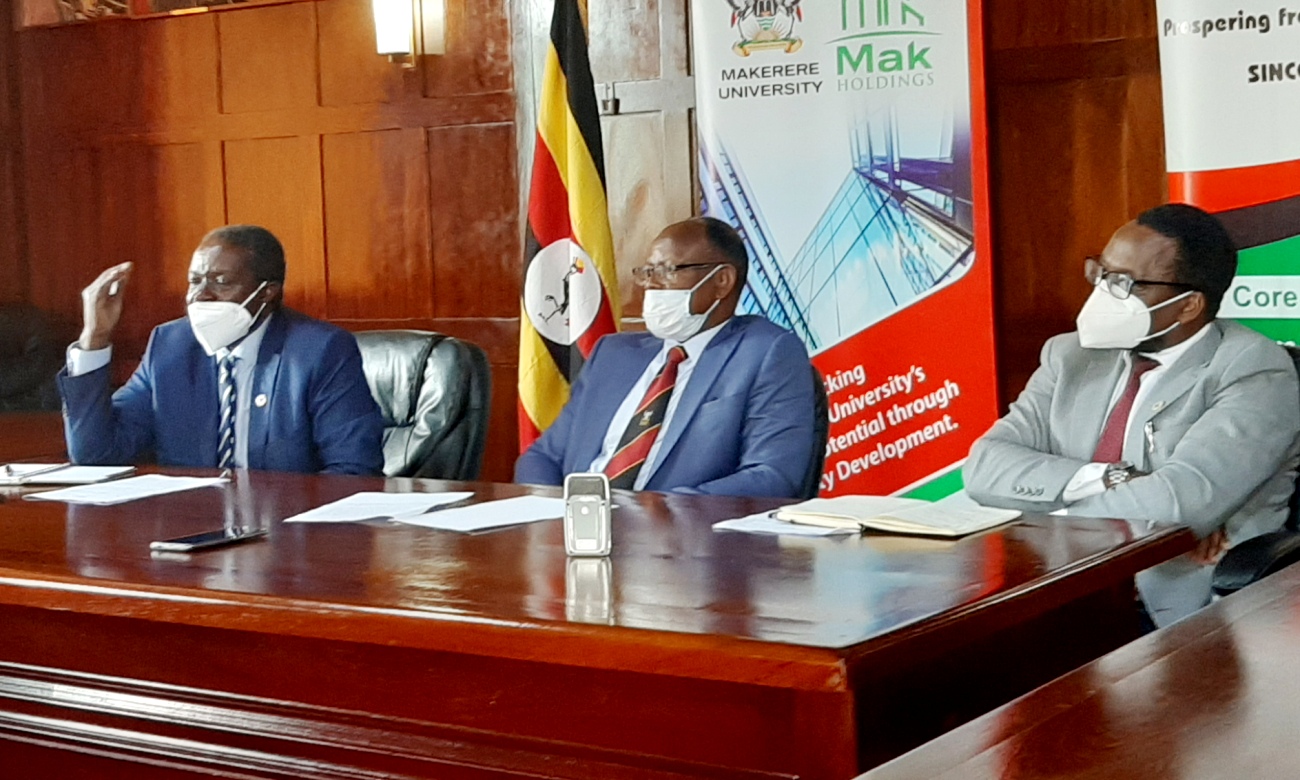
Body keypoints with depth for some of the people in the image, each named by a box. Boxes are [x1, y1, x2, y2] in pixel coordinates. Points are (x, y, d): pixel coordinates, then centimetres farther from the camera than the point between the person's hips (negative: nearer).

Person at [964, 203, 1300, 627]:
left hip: (1178, 619, -5)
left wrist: (1047, 519, -9)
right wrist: (1108, 479, -15)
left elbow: (1183, 499, -21)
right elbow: (986, 466, 0)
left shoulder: (1254, 371, -6)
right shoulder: (1073, 357, 11)